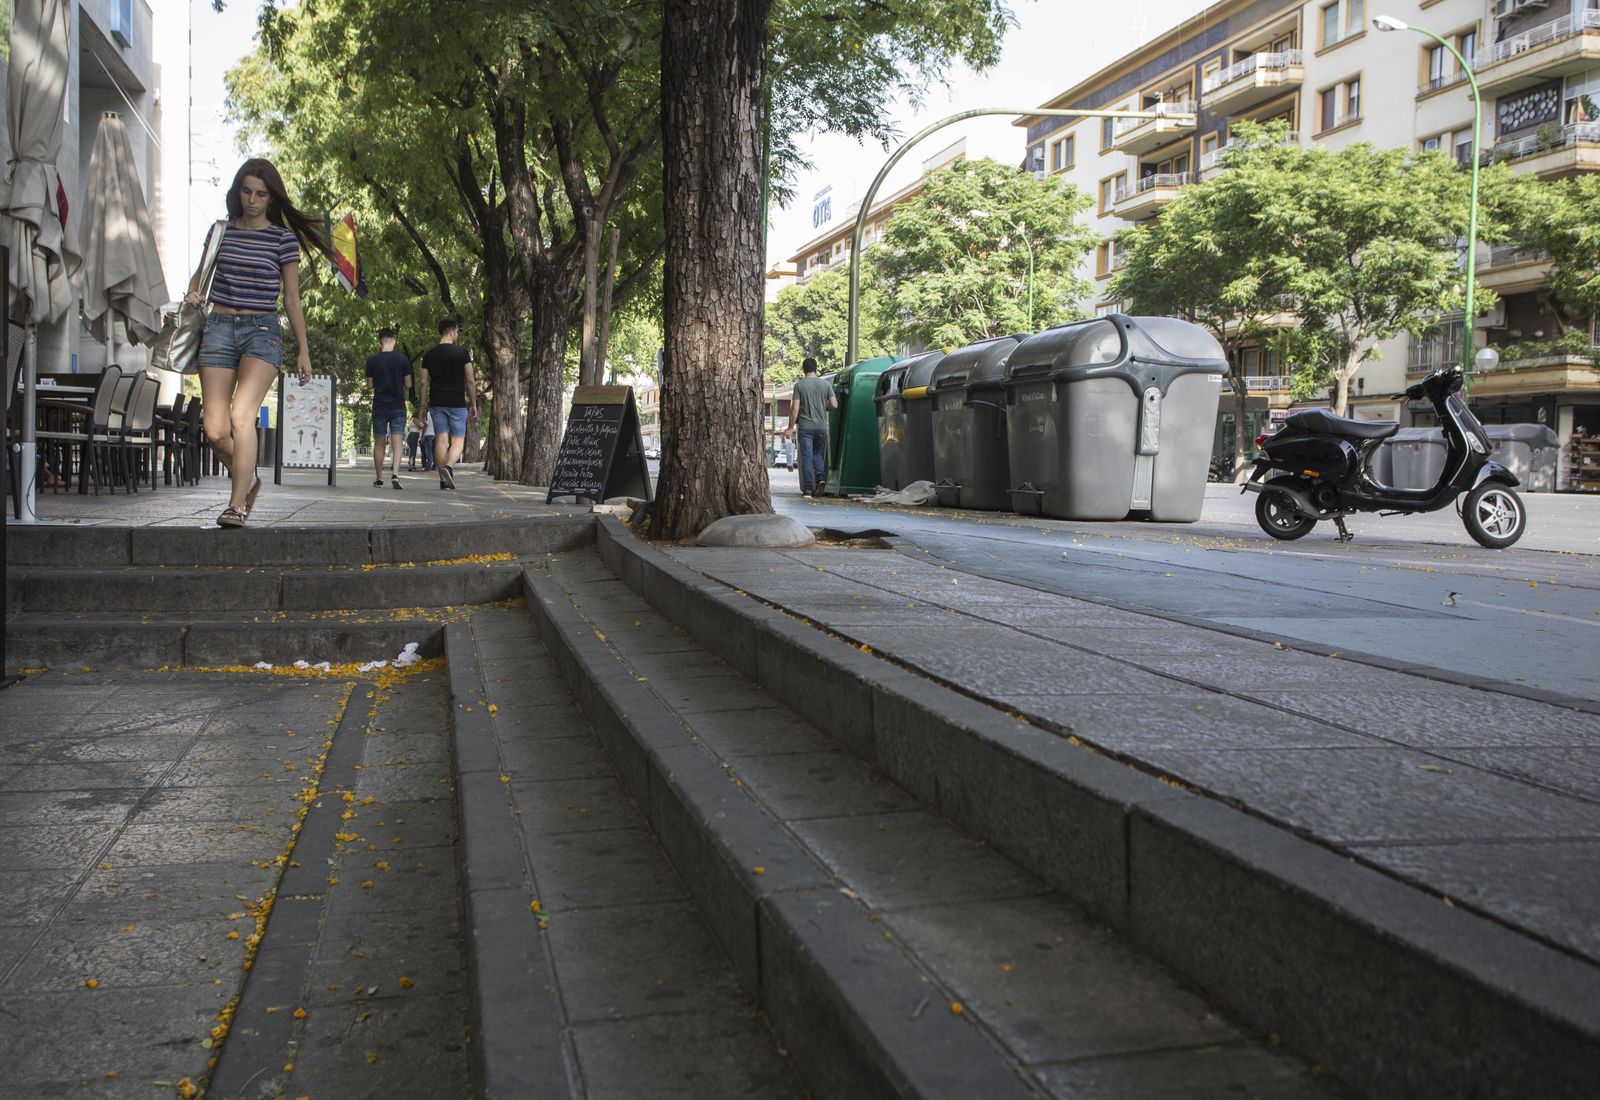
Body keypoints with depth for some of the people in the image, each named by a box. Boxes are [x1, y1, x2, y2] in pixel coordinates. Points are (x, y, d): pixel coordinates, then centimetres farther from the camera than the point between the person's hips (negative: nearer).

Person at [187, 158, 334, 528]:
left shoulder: (283, 238, 4)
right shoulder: (221, 230, 11)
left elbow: (291, 299, 7)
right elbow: (201, 273, 25)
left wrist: (303, 351, 7)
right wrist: (193, 293, 1)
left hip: (262, 331, -3)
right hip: (219, 328, 3)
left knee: (241, 414, -24)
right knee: (215, 430, -5)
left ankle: (237, 504, -23)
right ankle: (248, 480, 24)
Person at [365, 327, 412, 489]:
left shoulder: (372, 360, -2)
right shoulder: (403, 360, -3)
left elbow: (369, 387, 2)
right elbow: (408, 385, 1)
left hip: (379, 407, 1)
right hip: (398, 406, -1)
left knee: (379, 443, 9)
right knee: (397, 442, -4)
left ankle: (378, 479, 12)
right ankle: (395, 474, -22)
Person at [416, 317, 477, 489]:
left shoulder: (429, 354, 6)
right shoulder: (462, 353, -3)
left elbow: (424, 383, 6)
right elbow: (470, 381, -2)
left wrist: (423, 407, 12)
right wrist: (473, 404, 5)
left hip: (437, 404, 3)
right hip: (457, 404, -3)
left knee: (441, 440, 5)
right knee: (458, 441, 2)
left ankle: (443, 479, 3)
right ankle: (448, 467, -24)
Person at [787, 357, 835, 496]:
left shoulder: (799, 385, -5)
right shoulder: (825, 385, 2)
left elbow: (795, 408, -8)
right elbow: (834, 405, 0)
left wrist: (791, 427, -1)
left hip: (805, 427, -2)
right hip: (821, 426, 2)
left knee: (806, 457, 0)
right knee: (818, 454, 18)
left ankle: (808, 489, -3)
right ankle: (821, 478, -4)